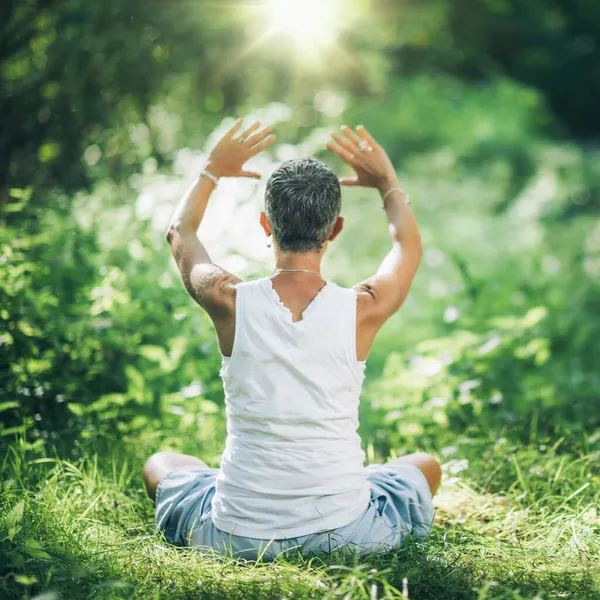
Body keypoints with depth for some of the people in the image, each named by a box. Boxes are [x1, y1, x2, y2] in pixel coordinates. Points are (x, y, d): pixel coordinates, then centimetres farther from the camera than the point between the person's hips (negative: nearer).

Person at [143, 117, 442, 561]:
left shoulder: (230, 303, -13)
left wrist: (212, 172, 27)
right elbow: (408, 244, 13)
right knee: (426, 466, 30)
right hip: (346, 536, 0)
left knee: (159, 465, 31)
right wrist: (387, 181, 27)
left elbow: (181, 233, 13)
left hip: (239, 537, 1)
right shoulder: (362, 310, -13)